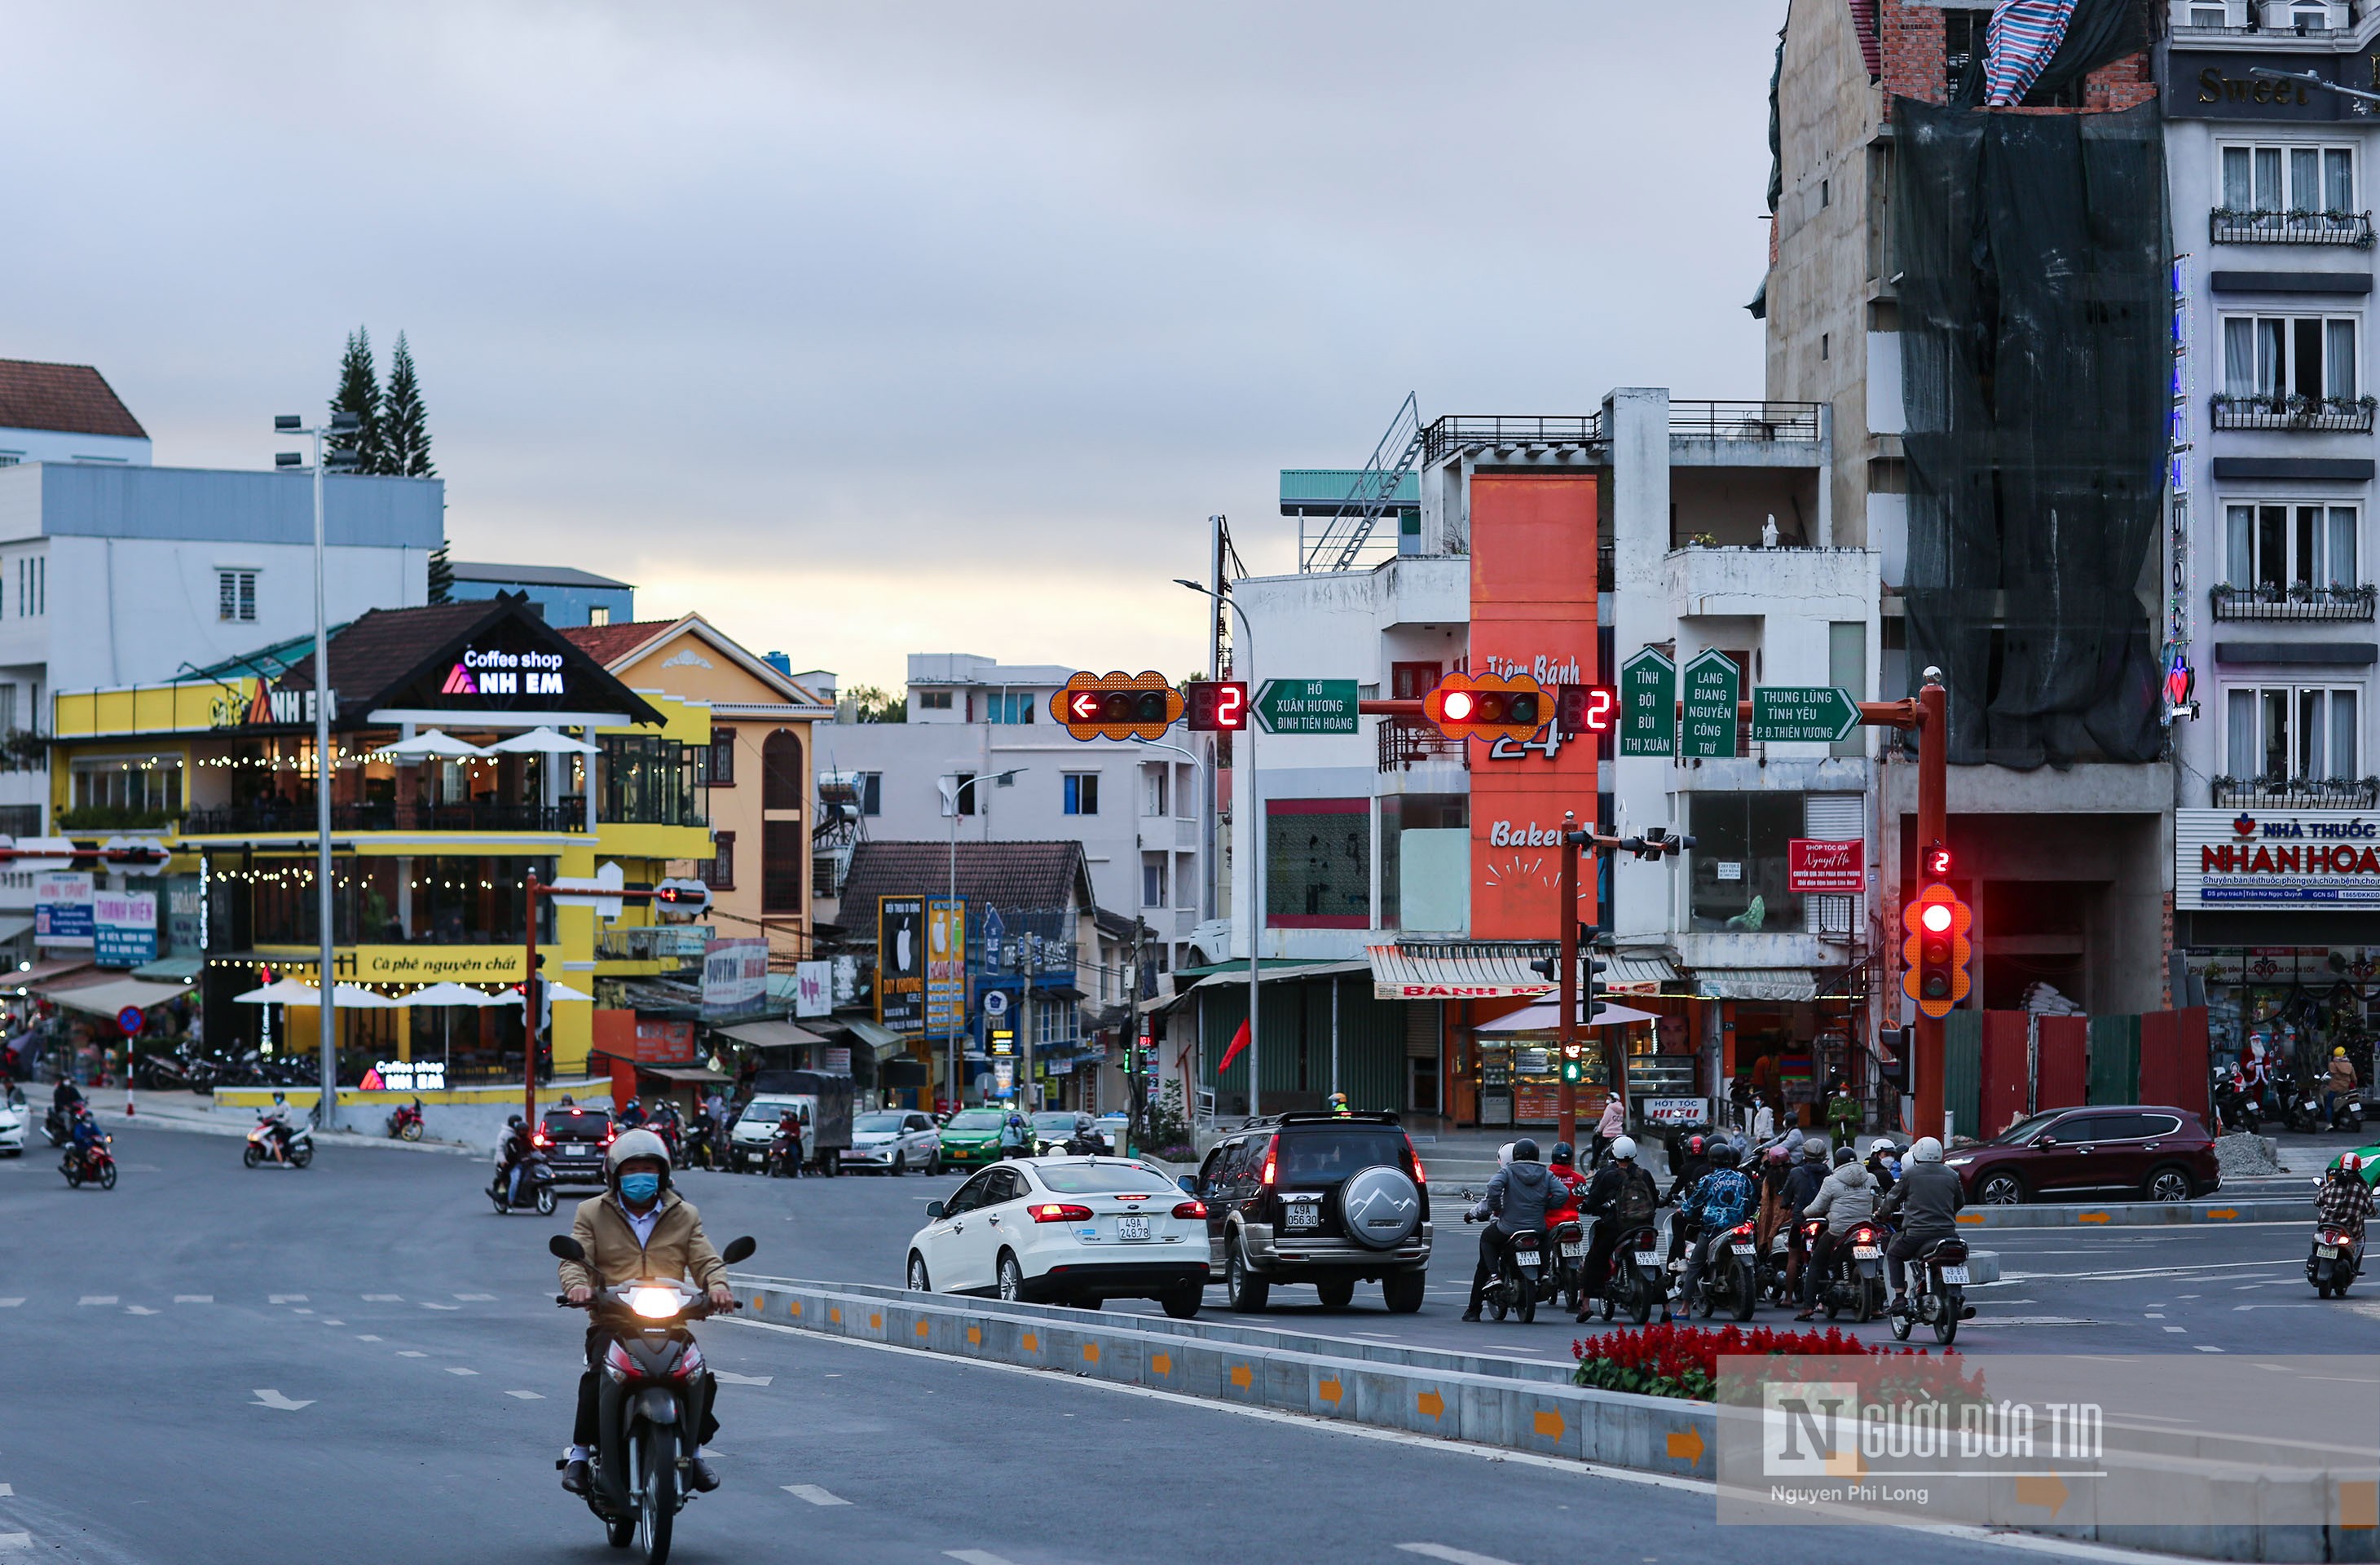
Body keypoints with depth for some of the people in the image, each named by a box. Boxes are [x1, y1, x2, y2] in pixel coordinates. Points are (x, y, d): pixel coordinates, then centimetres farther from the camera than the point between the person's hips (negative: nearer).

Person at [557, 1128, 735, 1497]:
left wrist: (717, 1285, -18)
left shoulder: (684, 1216, 16)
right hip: (611, 1322, -1)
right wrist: (577, 1284, -24)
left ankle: (694, 1449, -2)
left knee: (700, 1373, -24)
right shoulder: (592, 1213, 12)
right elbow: (574, 1258, -1)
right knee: (598, 1370, -32)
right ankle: (580, 1450, -17)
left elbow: (705, 1260, 6)